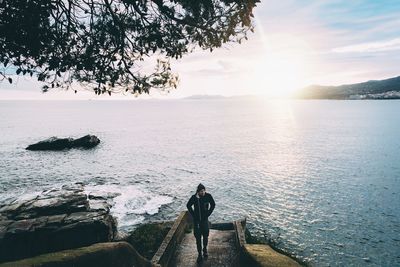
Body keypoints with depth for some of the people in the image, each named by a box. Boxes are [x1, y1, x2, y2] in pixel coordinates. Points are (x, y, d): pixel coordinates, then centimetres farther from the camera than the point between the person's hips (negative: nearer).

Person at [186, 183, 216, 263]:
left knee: (205, 235, 11)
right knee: (198, 237, 4)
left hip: (204, 219, 1)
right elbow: (188, 205, 2)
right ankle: (199, 254, 17)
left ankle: (205, 250, 36)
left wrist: (208, 213, -1)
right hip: (196, 220, -1)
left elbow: (213, 204, 5)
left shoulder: (208, 196, -13)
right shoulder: (194, 197, -15)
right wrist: (193, 214, -3)